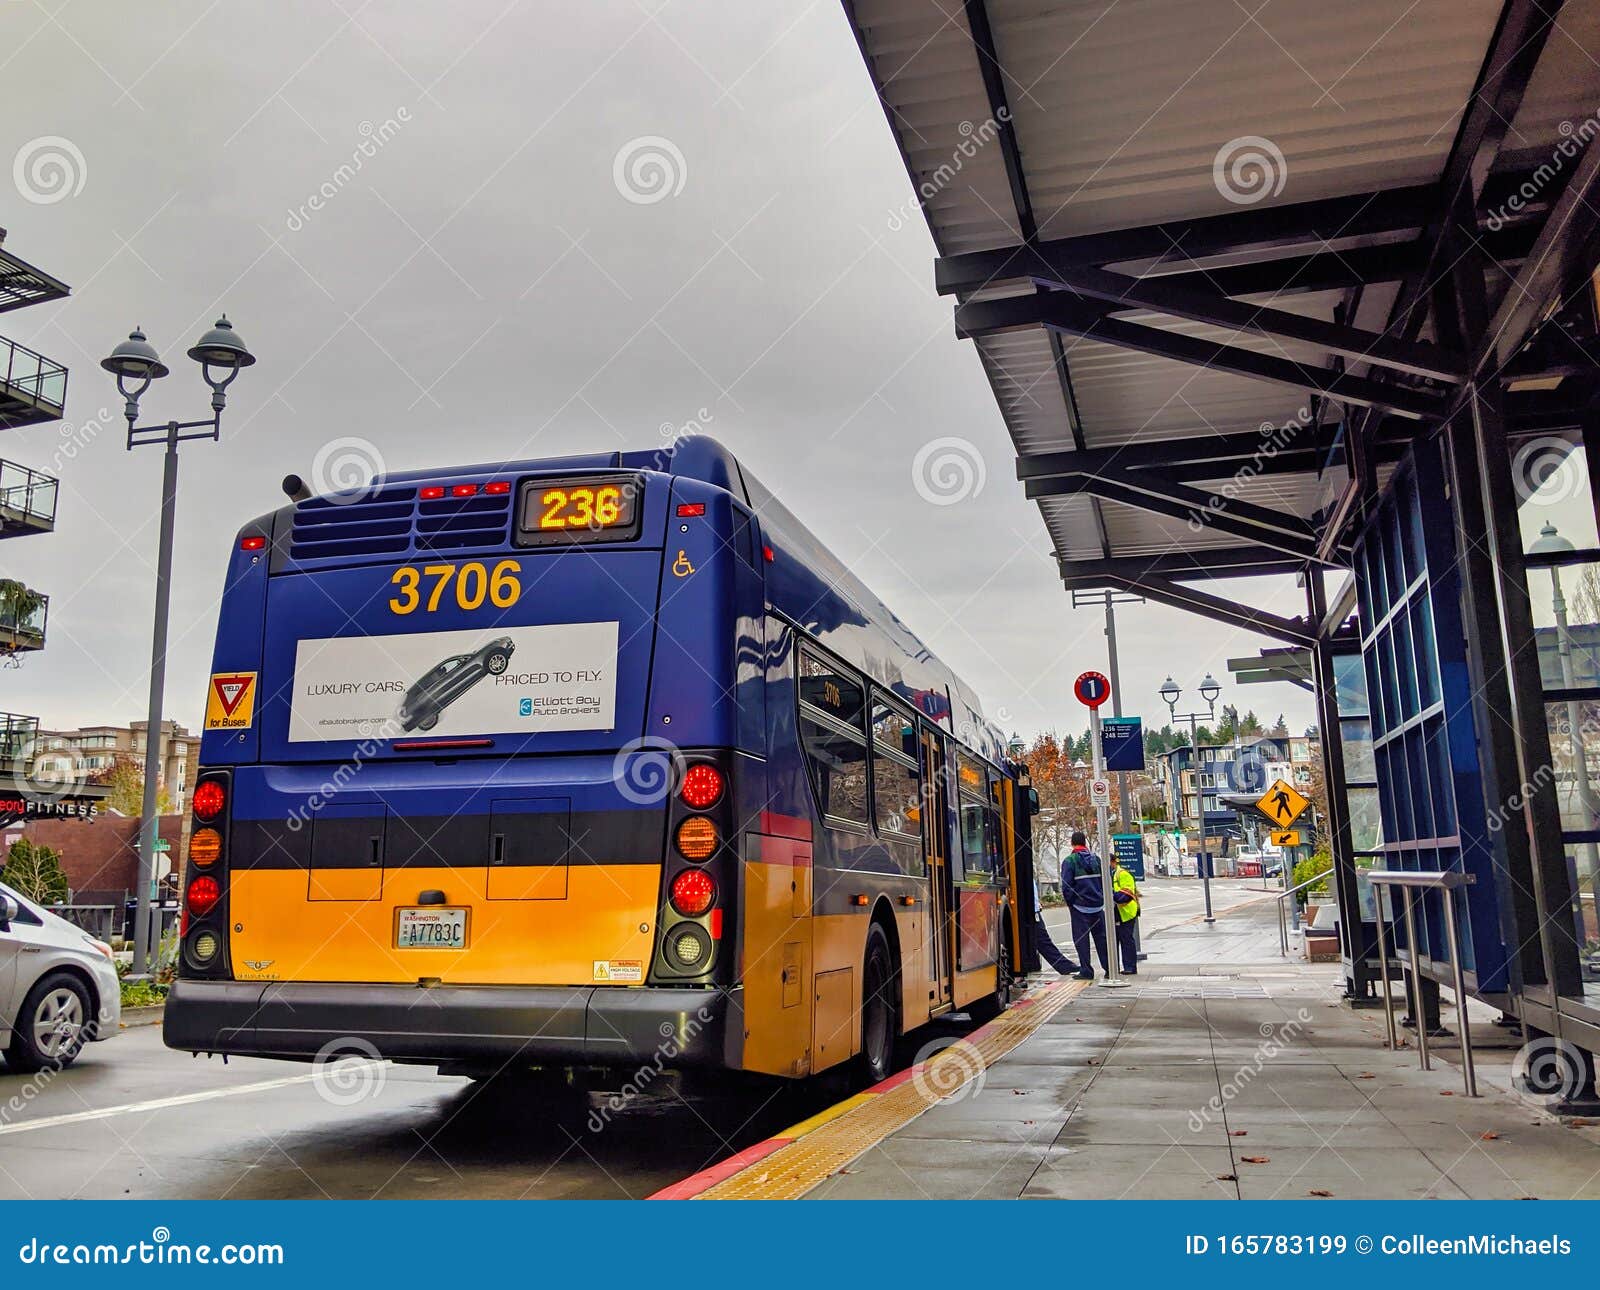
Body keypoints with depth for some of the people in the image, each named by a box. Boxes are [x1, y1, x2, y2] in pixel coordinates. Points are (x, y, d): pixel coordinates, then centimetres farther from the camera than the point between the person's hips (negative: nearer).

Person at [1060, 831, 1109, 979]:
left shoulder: (1069, 861, -9)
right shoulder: (1096, 859, 7)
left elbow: (1066, 886, -12)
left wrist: (1069, 901, 0)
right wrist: (1102, 897, 15)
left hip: (1080, 905, -4)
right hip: (1098, 905, 5)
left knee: (1081, 939, 2)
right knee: (1101, 936, 12)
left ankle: (1086, 971, 2)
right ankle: (1109, 968, 12)